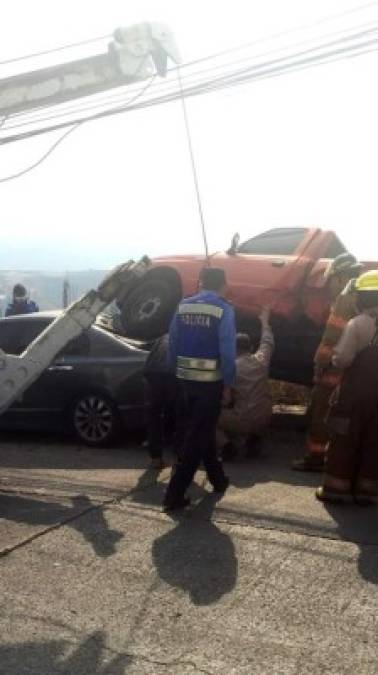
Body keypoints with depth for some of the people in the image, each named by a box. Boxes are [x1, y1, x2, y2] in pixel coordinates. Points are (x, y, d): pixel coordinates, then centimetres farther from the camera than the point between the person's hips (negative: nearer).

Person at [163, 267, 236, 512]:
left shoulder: (183, 307, 5)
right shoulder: (224, 310, -10)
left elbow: (172, 345, 7)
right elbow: (227, 351, -13)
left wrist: (178, 372, 16)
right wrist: (228, 385, -5)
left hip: (185, 379, 5)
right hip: (211, 381, -5)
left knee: (200, 431, 20)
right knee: (197, 436, -1)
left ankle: (218, 478, 35)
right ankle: (175, 493, -3)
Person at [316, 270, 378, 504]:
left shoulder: (358, 323, -15)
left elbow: (343, 359, -20)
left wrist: (335, 355, 1)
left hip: (356, 391, -4)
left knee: (344, 441, 7)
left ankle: (336, 488, 12)